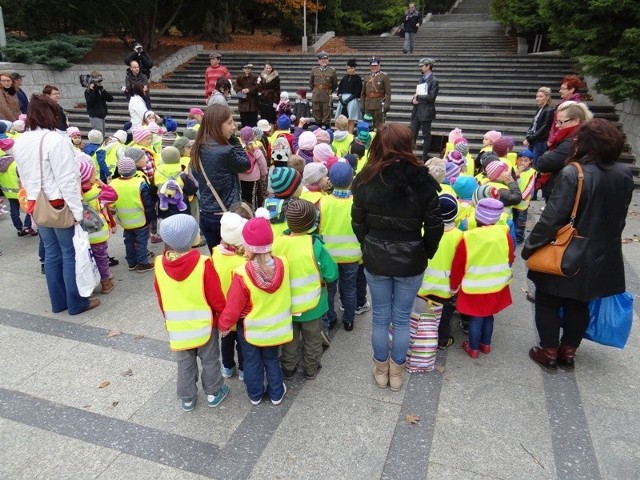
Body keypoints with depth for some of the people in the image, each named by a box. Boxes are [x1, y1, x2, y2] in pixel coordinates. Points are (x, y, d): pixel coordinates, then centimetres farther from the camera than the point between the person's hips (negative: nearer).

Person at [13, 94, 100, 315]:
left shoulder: (20, 142, 7)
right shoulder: (55, 139, -18)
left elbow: (24, 177, 13)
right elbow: (67, 179, -20)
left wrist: (34, 198, 20)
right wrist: (77, 211, -17)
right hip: (59, 205, -7)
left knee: (52, 253, 16)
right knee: (71, 253, 4)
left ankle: (58, 301, 26)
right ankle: (76, 302, 13)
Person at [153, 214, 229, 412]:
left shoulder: (160, 264, -13)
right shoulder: (203, 264, -25)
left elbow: (160, 298, 2)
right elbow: (217, 298, -16)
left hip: (177, 326, 3)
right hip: (204, 324, -3)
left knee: (185, 364, 20)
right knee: (209, 360, 19)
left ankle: (187, 399, 35)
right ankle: (213, 393, 36)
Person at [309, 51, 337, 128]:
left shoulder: (332, 70, 0)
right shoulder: (314, 70, 5)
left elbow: (335, 84, 11)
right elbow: (311, 83, 17)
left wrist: (330, 92, 10)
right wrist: (314, 91, 15)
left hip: (326, 97, -2)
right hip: (316, 97, 2)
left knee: (327, 119, 0)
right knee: (317, 117, 9)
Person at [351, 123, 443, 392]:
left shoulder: (366, 179, -10)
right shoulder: (422, 180, -14)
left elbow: (358, 222, -2)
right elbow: (434, 226, -8)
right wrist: (426, 254, 7)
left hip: (375, 259, 1)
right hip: (410, 261, -1)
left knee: (380, 317, 17)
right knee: (402, 319, 15)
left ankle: (381, 371, 33)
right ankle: (397, 373, 31)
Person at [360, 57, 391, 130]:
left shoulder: (384, 76, 1)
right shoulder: (367, 77, 15)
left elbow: (388, 92, -5)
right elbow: (363, 93, 16)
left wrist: (387, 104, -13)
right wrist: (362, 104, 8)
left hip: (379, 105, -4)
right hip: (368, 105, 4)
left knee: (379, 125, -4)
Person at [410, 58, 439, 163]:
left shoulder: (433, 81, -8)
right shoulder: (421, 80, 17)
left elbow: (431, 97, -17)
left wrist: (418, 97, -10)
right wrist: (414, 100, -1)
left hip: (426, 112, -7)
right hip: (417, 111, 7)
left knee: (426, 135, 1)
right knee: (412, 134, 6)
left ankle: (424, 158, 7)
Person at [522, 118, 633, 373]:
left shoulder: (572, 174, -24)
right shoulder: (624, 174, -4)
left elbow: (552, 218, -24)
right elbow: (620, 216, 8)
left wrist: (529, 246, -13)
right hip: (602, 256, 6)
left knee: (548, 302, 14)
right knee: (579, 305, 21)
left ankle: (549, 354, 24)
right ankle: (568, 352, 34)